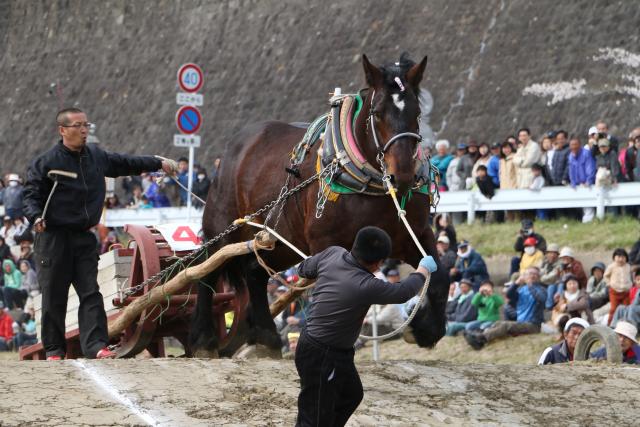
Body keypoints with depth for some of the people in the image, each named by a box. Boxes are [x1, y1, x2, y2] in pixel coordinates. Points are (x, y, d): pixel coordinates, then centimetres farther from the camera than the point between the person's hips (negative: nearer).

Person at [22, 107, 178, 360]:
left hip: (85, 237, 5)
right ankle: (54, 349, 7)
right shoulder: (46, 162, -6)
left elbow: (125, 164, 26)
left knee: (90, 293, -4)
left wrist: (158, 164, 30)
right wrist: (36, 216, -25)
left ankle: (95, 345, -9)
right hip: (54, 237, -5)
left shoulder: (97, 157, 12)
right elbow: (31, 195, -6)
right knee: (54, 297, 0)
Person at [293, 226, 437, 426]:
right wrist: (423, 270, 6)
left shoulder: (333, 254, -10)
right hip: (321, 357, -10)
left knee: (352, 394, 28)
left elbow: (304, 269, 10)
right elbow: (403, 292, -12)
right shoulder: (365, 287, -30)